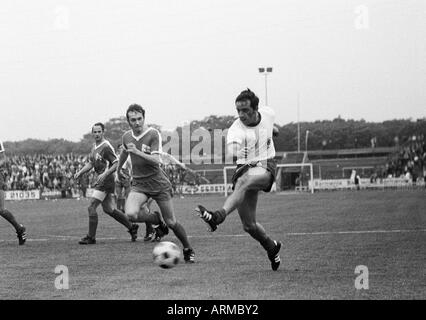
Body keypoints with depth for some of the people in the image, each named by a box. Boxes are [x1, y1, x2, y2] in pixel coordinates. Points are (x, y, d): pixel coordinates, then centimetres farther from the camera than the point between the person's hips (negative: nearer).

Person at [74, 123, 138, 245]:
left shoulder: (106, 147, -14)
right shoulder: (94, 147, 14)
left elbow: (116, 164, -17)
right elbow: (91, 163, 23)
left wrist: (105, 174, -27)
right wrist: (80, 172, 8)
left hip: (106, 180, -10)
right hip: (100, 179, 10)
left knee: (91, 207, -10)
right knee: (108, 209, 14)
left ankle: (91, 237, -4)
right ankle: (131, 227, 23)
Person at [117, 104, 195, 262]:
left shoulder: (153, 134, -12)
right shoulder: (126, 137, 4)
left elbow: (156, 160, -22)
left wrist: (137, 152, -32)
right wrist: (119, 168, 41)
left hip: (158, 183, -4)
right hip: (138, 184, 4)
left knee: (171, 222, 0)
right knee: (131, 214, -25)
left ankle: (188, 249, 24)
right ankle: (157, 221, 5)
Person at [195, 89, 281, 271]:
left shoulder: (268, 114, -4)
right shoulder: (236, 130, -17)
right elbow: (231, 147, -39)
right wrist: (236, 151, -60)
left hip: (265, 167, -1)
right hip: (245, 168, 1)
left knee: (243, 181, -38)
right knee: (248, 226, 1)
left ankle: (218, 216, -54)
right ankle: (272, 247, 31)